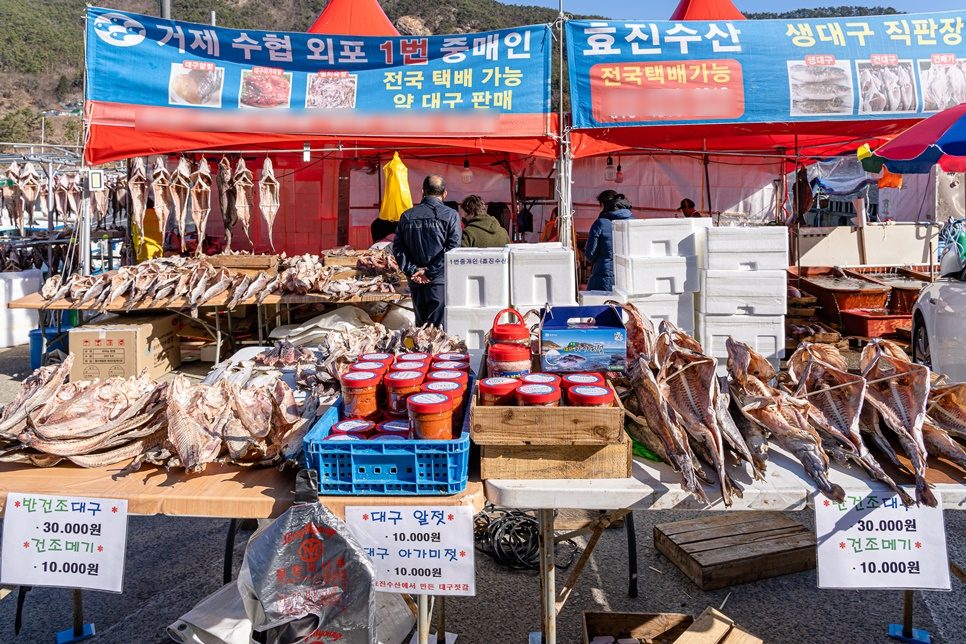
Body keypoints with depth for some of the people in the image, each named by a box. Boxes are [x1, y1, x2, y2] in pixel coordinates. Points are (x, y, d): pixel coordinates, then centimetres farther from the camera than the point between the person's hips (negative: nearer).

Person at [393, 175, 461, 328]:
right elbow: (452, 248, -12)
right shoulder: (450, 215, -3)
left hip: (416, 285, 4)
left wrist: (413, 270, -2)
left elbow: (397, 247, 3)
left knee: (420, 328, 14)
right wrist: (430, 272, -11)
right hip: (441, 283, -4)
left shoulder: (407, 216, 8)